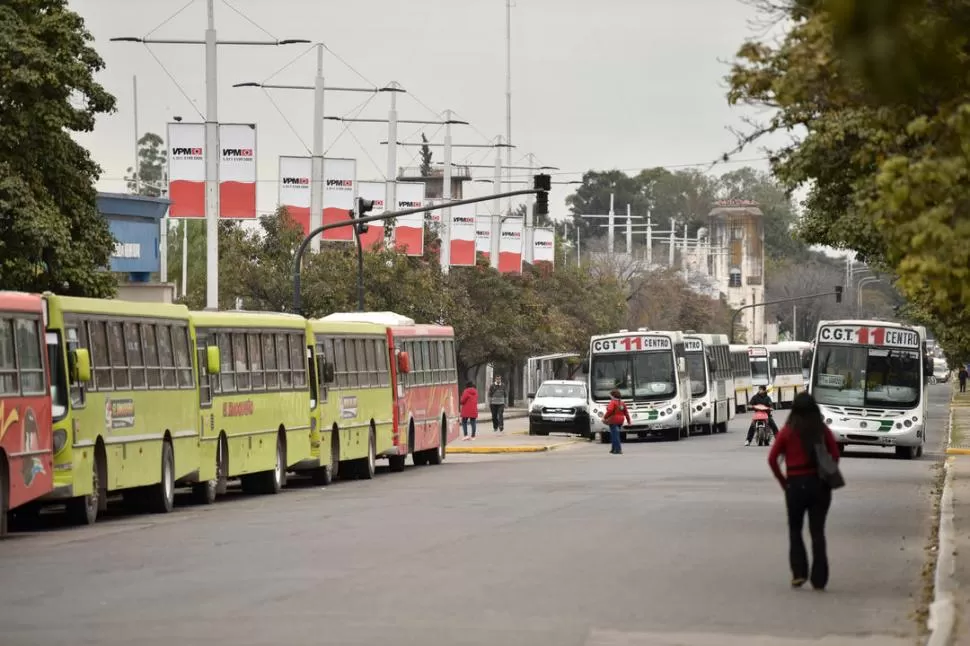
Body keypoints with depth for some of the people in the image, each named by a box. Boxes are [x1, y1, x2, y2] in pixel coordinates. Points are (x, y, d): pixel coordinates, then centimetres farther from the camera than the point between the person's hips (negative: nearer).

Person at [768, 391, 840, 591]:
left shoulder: (788, 431, -4)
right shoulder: (823, 430, 0)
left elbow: (772, 458, -9)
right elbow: (835, 454, -4)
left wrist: (782, 481, 1)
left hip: (796, 484, -2)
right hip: (820, 485, 2)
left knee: (795, 529, 15)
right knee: (817, 531, 8)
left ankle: (799, 573, 2)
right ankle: (819, 579, 4)